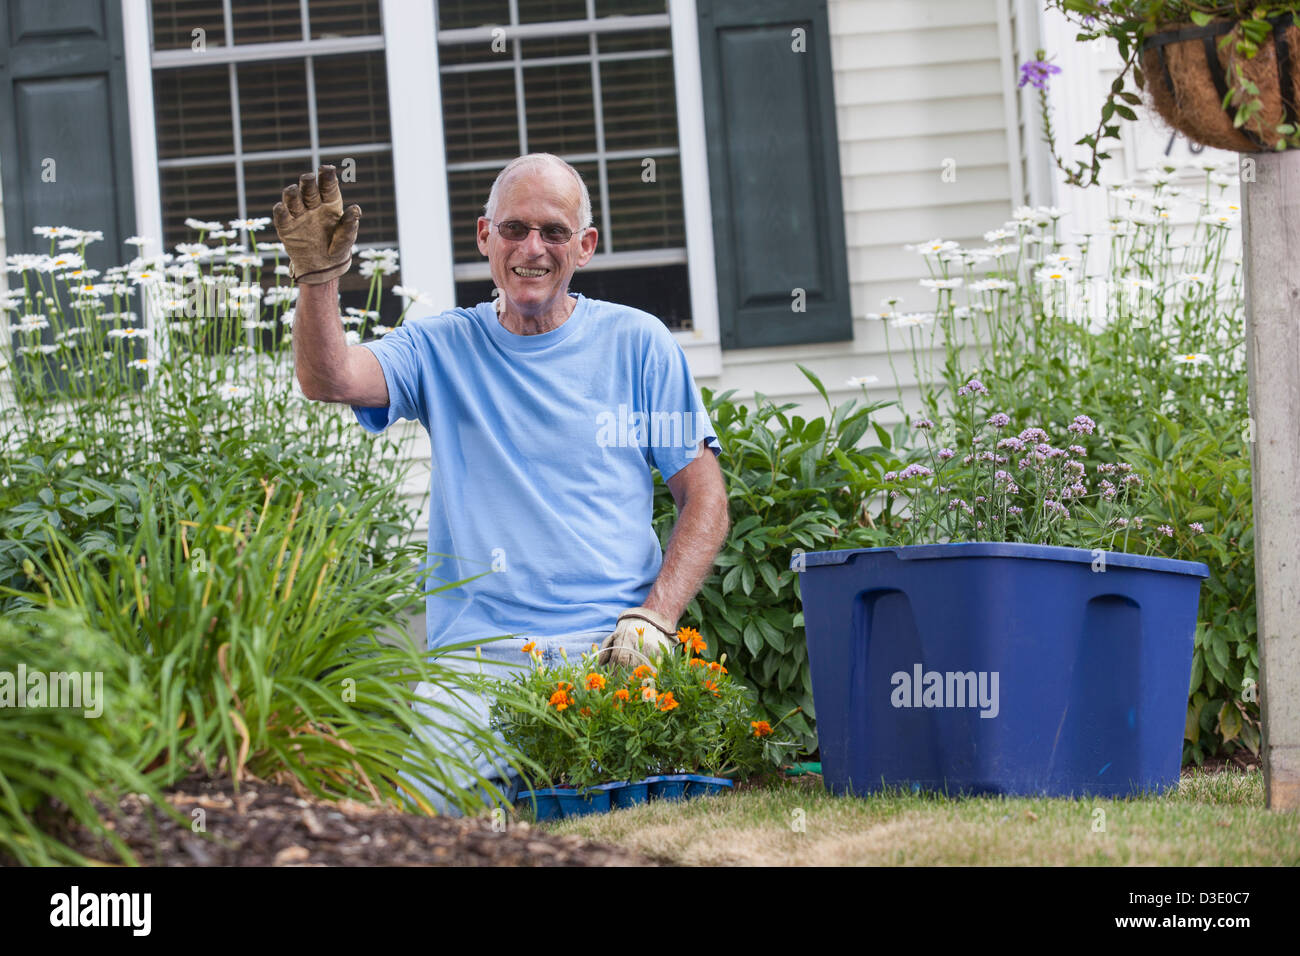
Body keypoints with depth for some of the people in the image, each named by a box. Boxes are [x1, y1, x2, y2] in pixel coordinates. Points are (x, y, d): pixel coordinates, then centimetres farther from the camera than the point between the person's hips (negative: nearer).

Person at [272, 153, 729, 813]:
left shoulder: (636, 344, 10)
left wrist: (653, 618, -6)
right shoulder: (442, 348, 12)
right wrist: (317, 275, -24)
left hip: (611, 647, 0)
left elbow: (704, 499, 9)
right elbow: (327, 380, -6)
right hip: (475, 655, 0)